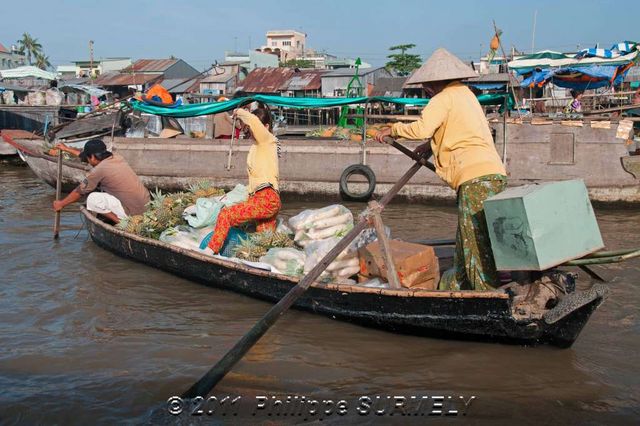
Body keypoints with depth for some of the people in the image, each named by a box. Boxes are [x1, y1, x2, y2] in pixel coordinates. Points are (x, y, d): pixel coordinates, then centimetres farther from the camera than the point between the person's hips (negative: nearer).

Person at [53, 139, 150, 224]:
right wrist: (67, 149, 38)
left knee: (92, 199, -2)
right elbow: (88, 155, 27)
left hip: (133, 212, -8)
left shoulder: (98, 170, -13)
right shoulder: (116, 158, 8)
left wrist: (61, 204, 16)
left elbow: (79, 192, 1)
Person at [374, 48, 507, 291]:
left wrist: (393, 130, -4)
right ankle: (453, 287, 27)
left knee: (477, 241, -9)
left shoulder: (444, 98, -3)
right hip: (493, 171, 10)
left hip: (476, 176, -10)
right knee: (466, 238, 17)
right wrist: (432, 146, 34)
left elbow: (421, 128, -19)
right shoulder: (465, 93, 25)